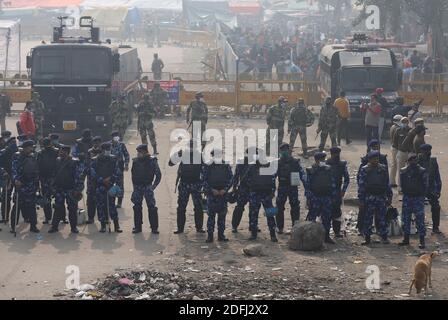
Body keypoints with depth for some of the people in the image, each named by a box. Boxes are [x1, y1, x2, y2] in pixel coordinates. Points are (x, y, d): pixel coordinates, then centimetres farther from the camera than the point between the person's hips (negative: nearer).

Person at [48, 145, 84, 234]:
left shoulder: (75, 163, -6)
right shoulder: (57, 162, 9)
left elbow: (79, 177, -9)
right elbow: (54, 175, 19)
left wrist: (78, 190, -14)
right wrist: (54, 187, 16)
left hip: (71, 190, -3)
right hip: (59, 189, 3)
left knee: (72, 209, 2)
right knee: (58, 208, 3)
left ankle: (74, 227, 12)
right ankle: (54, 226, 8)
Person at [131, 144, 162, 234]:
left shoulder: (152, 161, -5)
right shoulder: (135, 161, 5)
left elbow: (158, 174, 1)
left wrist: (154, 186, -3)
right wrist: (134, 186, 11)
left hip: (148, 187, -4)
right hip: (137, 187, 4)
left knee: (152, 207, -7)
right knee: (137, 207, 5)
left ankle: (154, 227, -1)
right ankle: (137, 227, 13)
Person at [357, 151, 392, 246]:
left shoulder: (383, 169, 10)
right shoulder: (364, 170, 0)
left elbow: (387, 184, 15)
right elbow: (361, 185, -1)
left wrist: (389, 197, 12)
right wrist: (361, 200, -6)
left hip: (381, 197, 2)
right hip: (369, 197, -2)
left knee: (382, 217, 2)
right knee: (368, 218, 0)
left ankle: (384, 237, 8)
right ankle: (367, 238, 7)